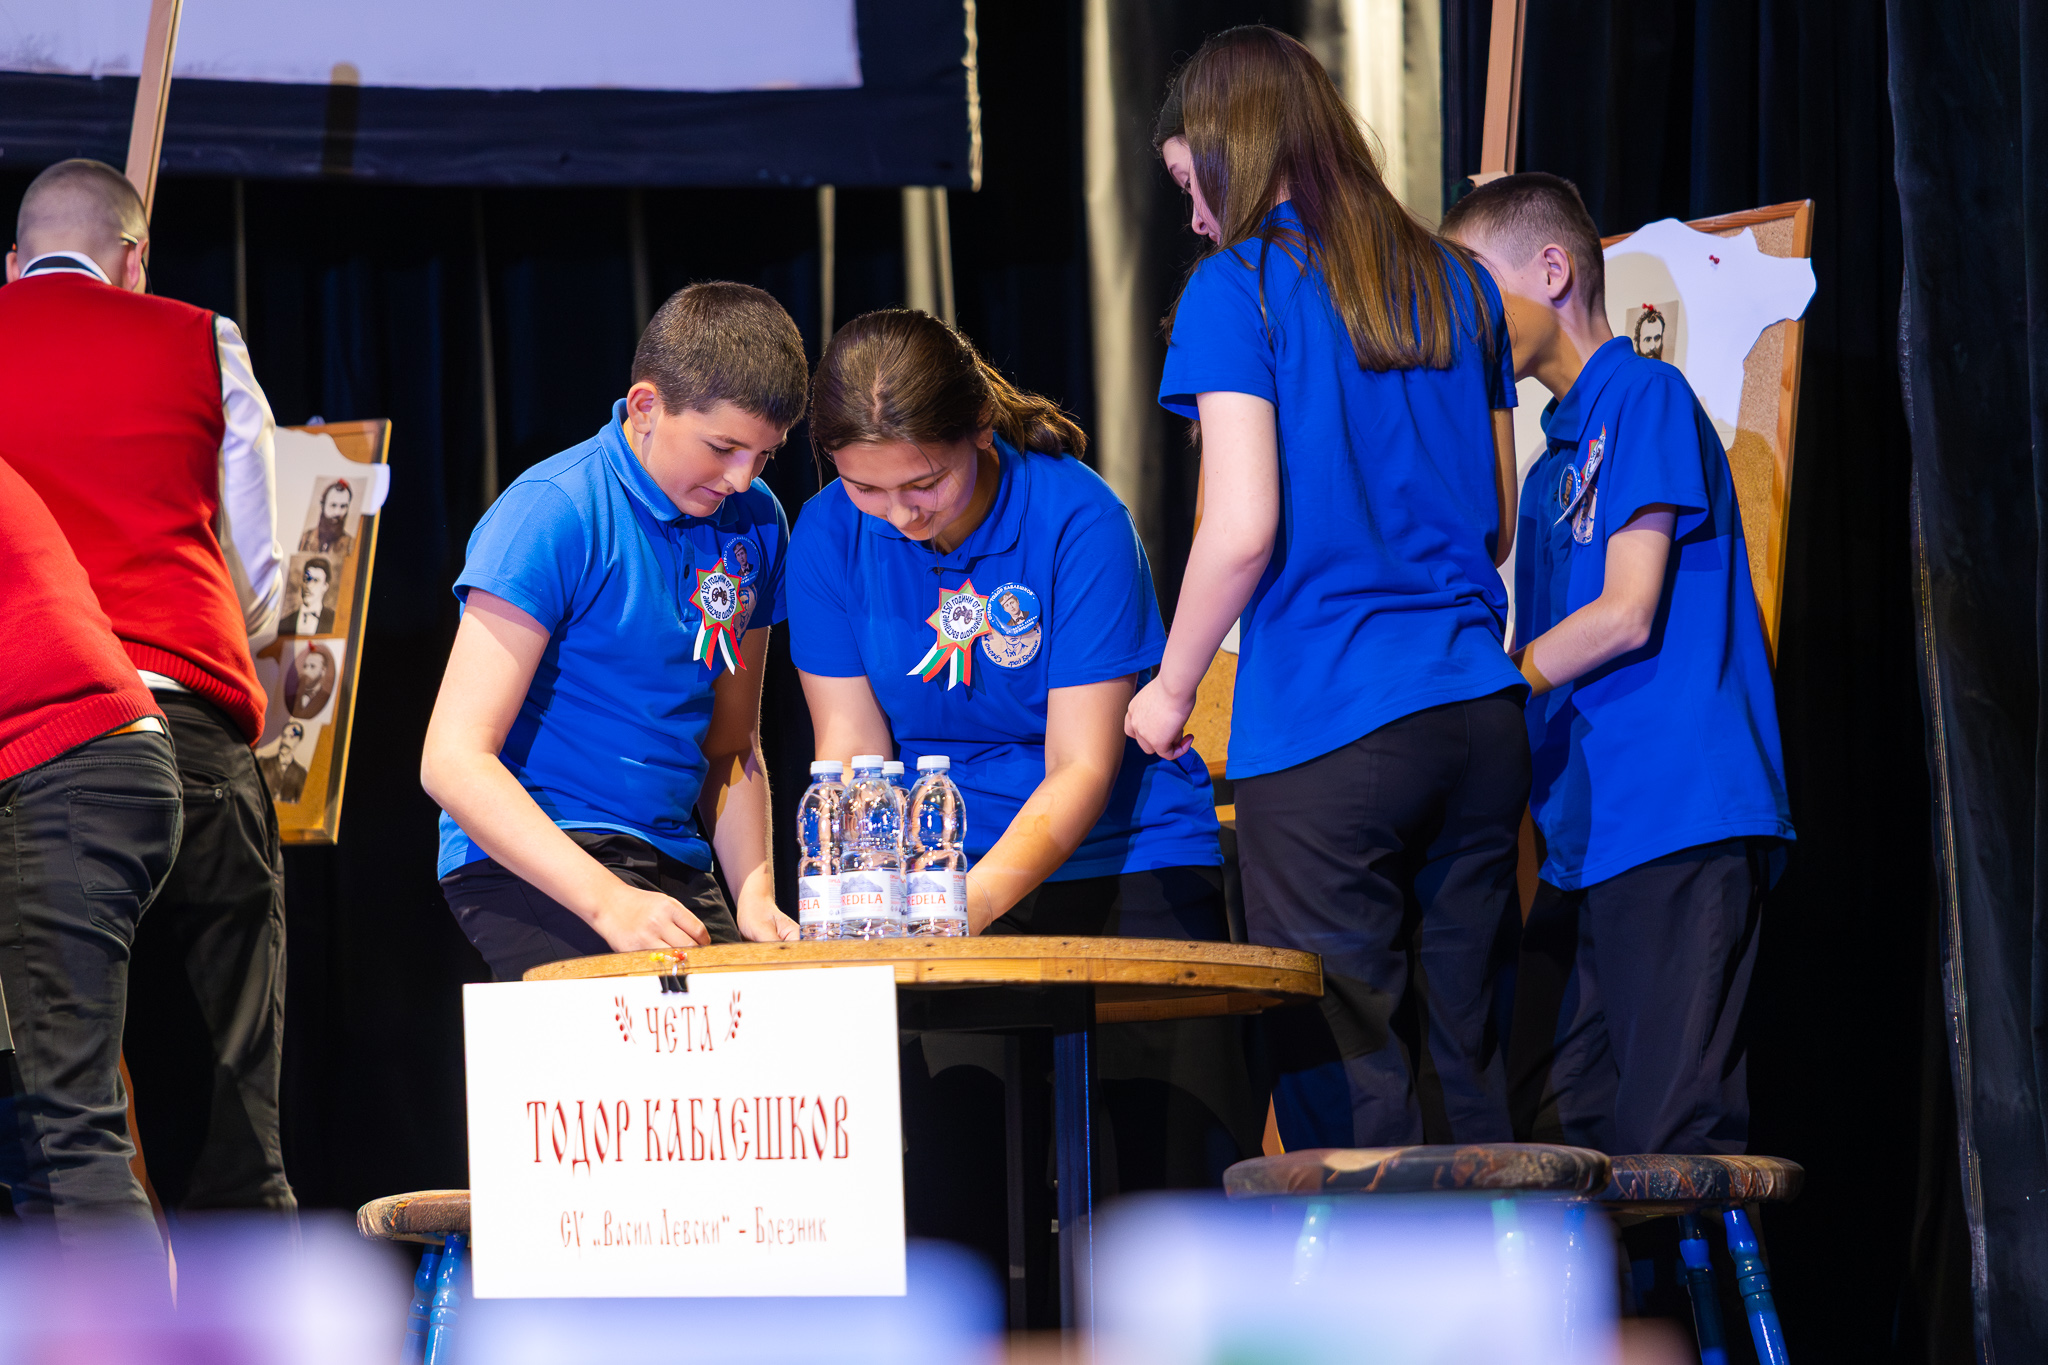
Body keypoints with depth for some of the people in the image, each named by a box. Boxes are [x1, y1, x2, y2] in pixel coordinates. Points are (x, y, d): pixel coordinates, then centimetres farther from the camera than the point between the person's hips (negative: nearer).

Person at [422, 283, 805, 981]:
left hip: (677, 868, 7)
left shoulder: (754, 522, 9)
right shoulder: (552, 513, -13)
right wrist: (610, 902, -29)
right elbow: (453, 760, -20)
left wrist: (755, 898, 2)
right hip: (530, 863, -7)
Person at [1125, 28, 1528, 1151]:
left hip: (1325, 726, -6)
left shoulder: (1239, 287, -4)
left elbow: (1243, 529, -11)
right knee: (1463, 1059, 9)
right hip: (1477, 713, 6)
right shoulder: (1456, 285, 13)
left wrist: (1171, 689, 2)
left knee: (1345, 1071, -3)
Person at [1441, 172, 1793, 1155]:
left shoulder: (1648, 397, -3)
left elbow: (1628, 615, -11)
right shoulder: (1550, 467, 23)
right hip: (1585, 842, 9)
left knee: (1670, 1140, -14)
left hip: (1678, 823, -9)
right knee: (1573, 1142, 4)